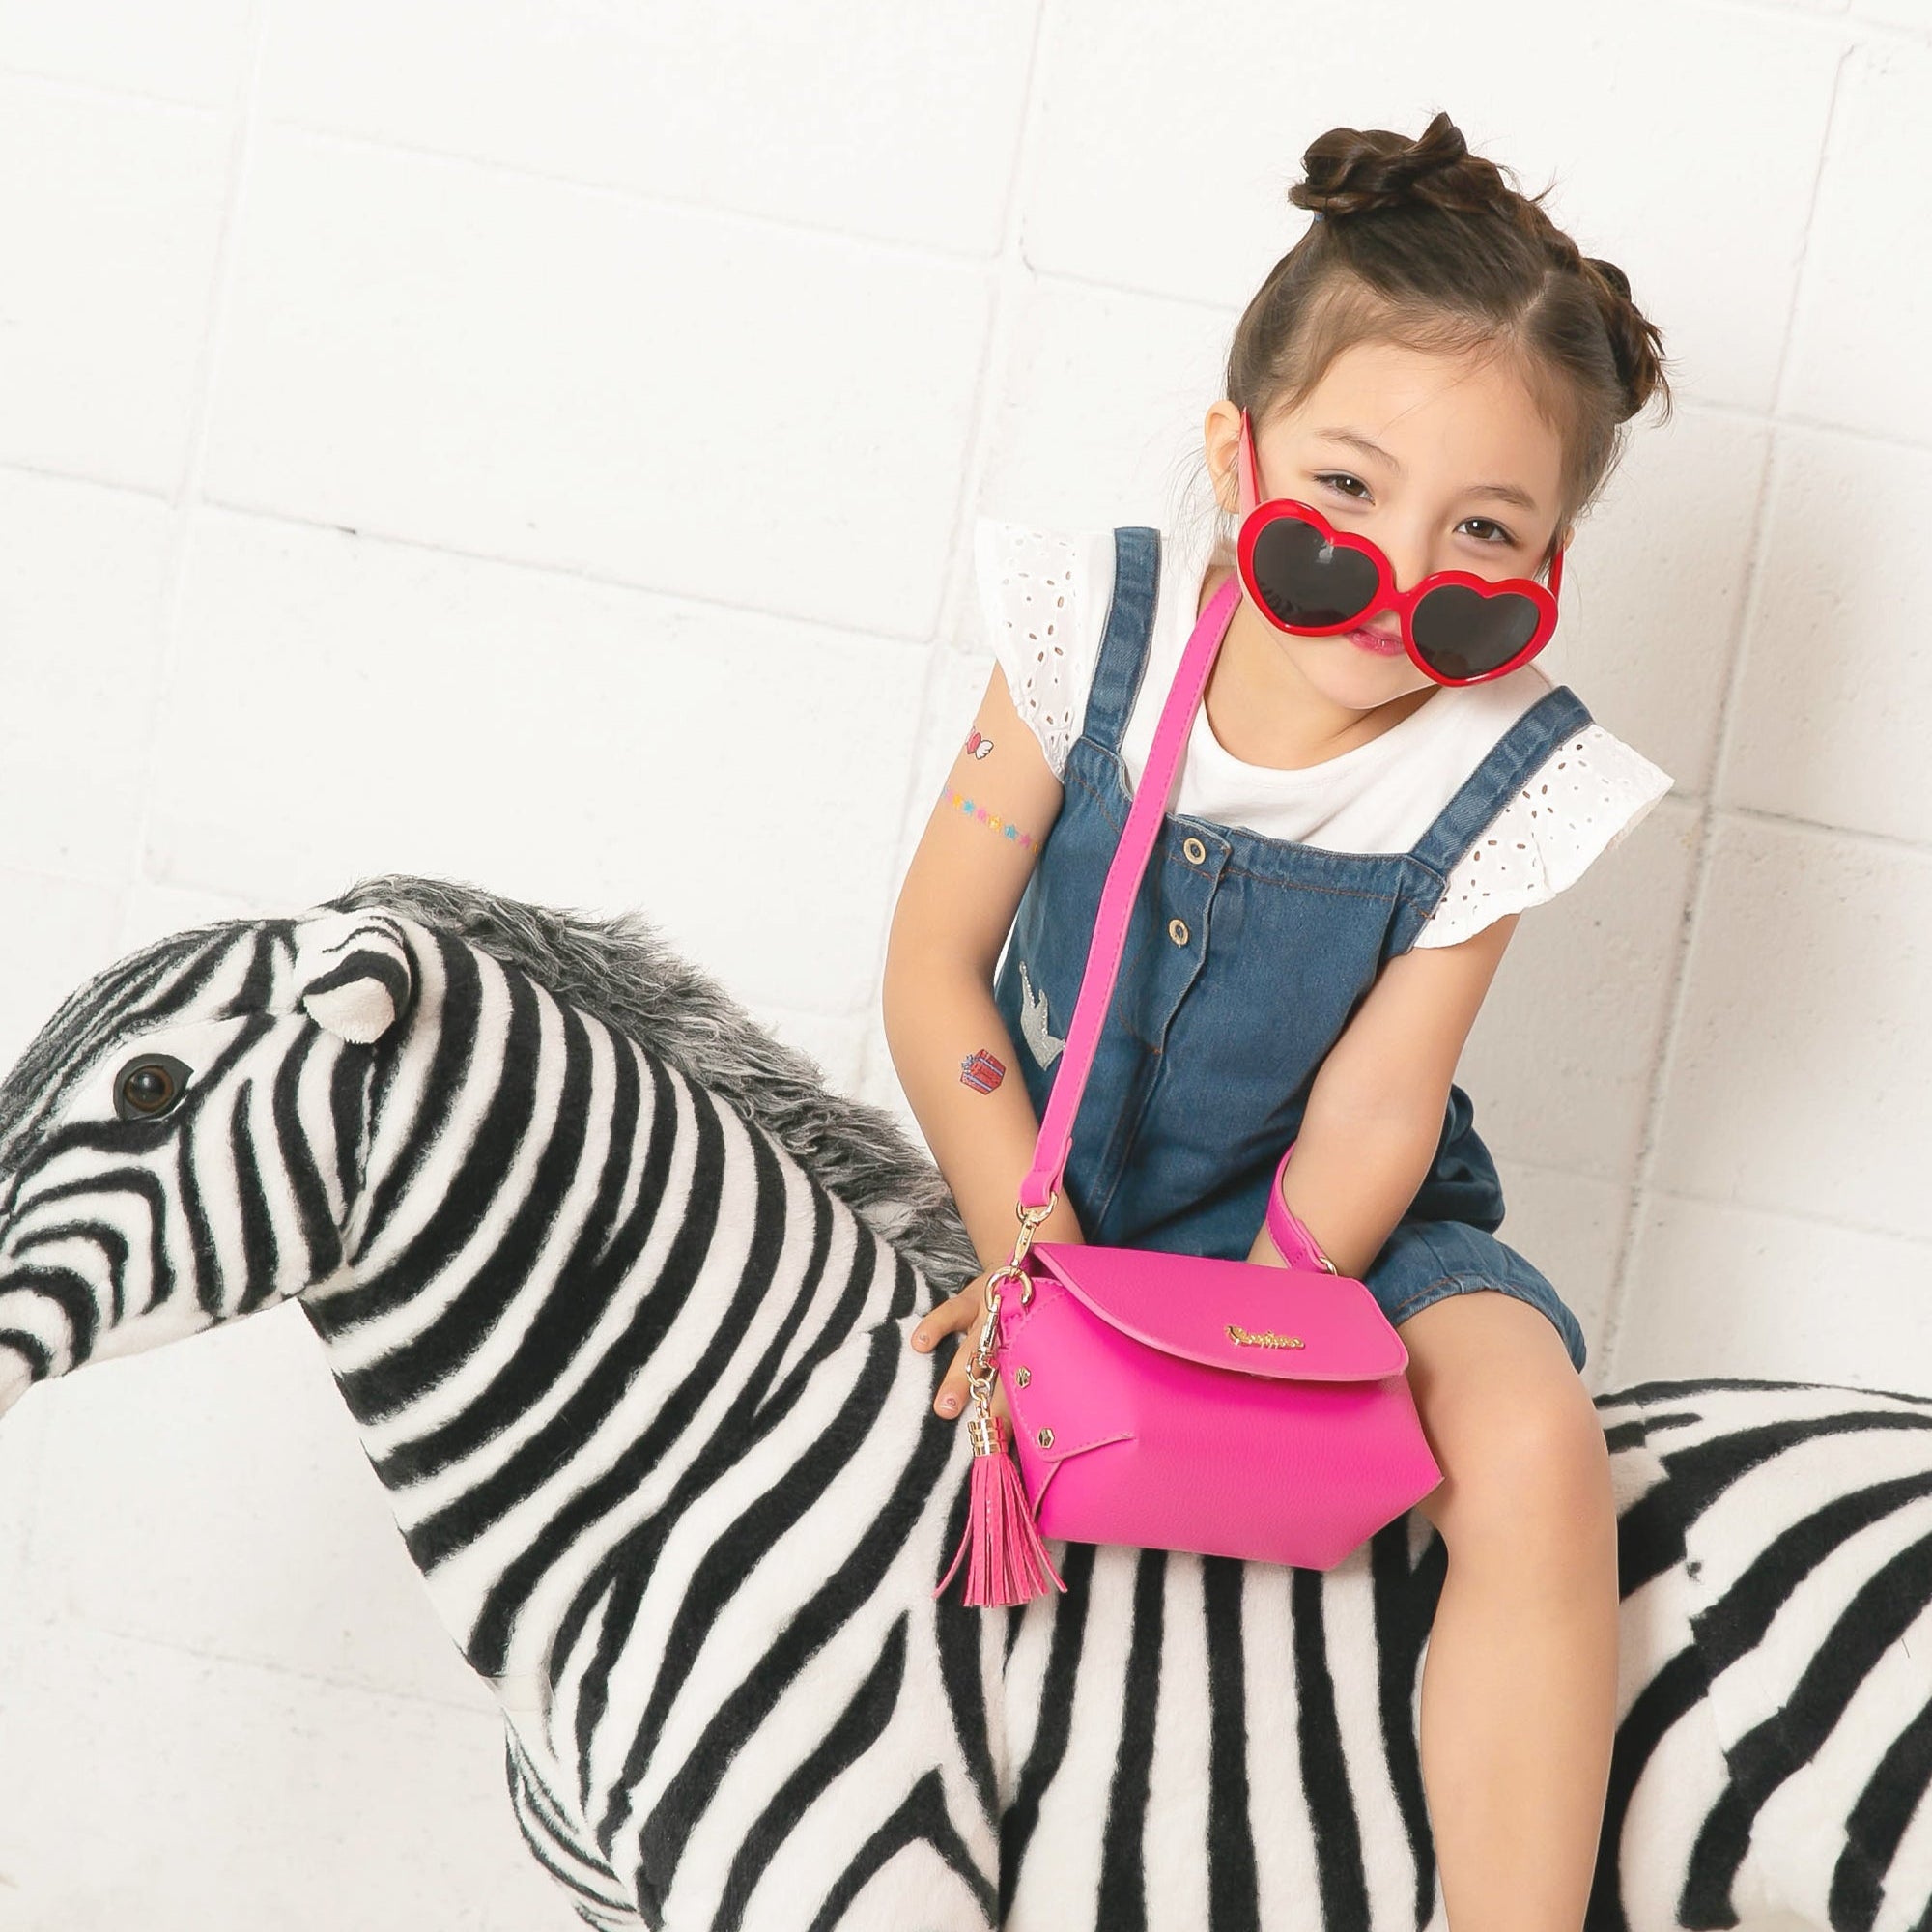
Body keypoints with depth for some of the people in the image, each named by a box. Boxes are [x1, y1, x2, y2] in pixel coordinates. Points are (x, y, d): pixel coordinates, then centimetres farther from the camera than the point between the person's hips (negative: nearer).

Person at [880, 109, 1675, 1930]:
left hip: (1331, 1234, -2)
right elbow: (935, 965, -10)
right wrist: (1035, 1256, -19)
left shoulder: (1503, 780, -16)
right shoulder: (1098, 627, -15)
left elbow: (1366, 1119, -14)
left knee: (1529, 1437, -28)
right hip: (1059, 1192, 3)